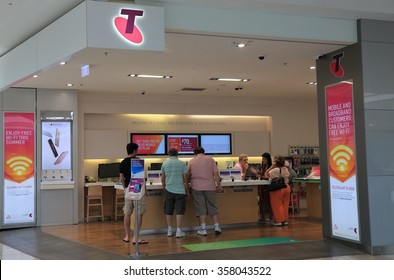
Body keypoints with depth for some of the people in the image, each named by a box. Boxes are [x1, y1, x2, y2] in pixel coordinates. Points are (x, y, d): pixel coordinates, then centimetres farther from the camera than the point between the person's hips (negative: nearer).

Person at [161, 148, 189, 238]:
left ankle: (169, 230, 16)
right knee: (179, 211, 3)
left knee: (168, 211, 11)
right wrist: (187, 191, 7)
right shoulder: (182, 163, -3)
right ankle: (178, 231, 1)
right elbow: (185, 179, -2)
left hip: (168, 190, 3)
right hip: (180, 190, -2)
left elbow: (163, 179, 11)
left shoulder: (164, 164, 5)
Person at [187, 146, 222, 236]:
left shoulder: (191, 161, 6)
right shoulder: (210, 159, 5)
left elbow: (188, 176, 10)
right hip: (210, 187, 0)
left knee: (201, 208, 2)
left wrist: (192, 180, 31)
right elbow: (216, 173, -1)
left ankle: (203, 229, 1)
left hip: (197, 188, 0)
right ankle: (217, 227, 8)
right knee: (212, 207, 9)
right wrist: (218, 185, 5)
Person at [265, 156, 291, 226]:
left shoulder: (275, 170, -13)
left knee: (277, 205, 1)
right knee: (285, 204, 11)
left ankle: (279, 221, 1)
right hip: (286, 188, 6)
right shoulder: (286, 169, 5)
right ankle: (285, 220, 15)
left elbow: (266, 174, -4)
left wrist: (271, 167, 0)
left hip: (278, 189, -6)